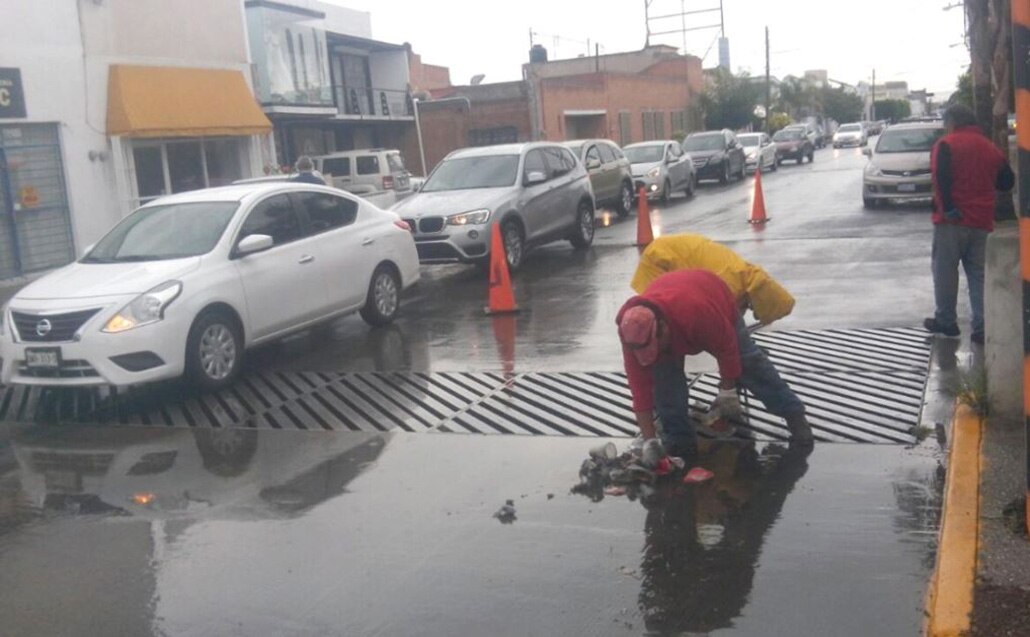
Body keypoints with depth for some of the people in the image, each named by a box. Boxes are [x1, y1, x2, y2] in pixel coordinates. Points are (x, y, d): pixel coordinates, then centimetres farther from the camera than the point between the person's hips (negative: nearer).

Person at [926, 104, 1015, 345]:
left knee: (945, 271, 5)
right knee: (979, 275, 7)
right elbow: (1007, 182, 18)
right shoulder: (991, 148, 12)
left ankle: (946, 321, 9)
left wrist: (947, 208, -16)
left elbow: (941, 178, -19)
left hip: (952, 220, -5)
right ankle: (982, 328, 2)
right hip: (981, 222, 5)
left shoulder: (946, 144, -5)